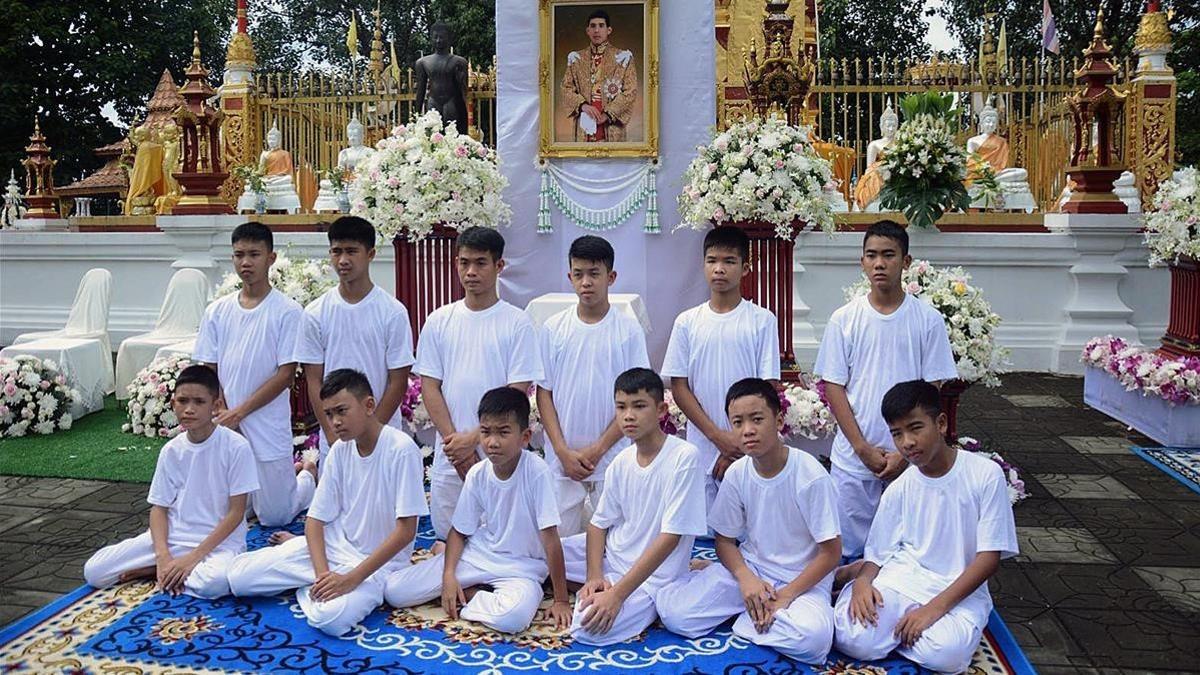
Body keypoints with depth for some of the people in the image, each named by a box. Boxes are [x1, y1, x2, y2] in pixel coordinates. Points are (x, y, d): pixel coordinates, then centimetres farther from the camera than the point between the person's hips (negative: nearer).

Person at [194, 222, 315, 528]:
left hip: (268, 430, -4)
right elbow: (208, 372, 7)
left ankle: (309, 475, 34)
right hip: (226, 426, 4)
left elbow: (286, 375, -11)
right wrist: (222, 417, -6)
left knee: (274, 517, 2)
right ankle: (287, 473, 34)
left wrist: (239, 412, -13)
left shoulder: (287, 311, -9)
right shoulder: (217, 311, 5)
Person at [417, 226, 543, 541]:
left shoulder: (517, 323, -4)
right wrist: (454, 441, -7)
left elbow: (517, 394, -7)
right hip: (449, 457, 3)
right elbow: (430, 387, 3)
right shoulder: (439, 321, 5)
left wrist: (474, 438, -13)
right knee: (448, 538, 11)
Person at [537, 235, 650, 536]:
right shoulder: (553, 328, 2)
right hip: (561, 463, 1)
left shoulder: (629, 330, -3)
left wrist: (598, 449, -9)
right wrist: (563, 452, -6)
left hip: (613, 462, -1)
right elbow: (544, 394, 3)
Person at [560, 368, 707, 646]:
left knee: (589, 628, -26)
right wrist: (594, 576, -13)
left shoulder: (684, 456, -20)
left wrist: (617, 594, -25)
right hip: (613, 555, 7)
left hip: (653, 573, -6)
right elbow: (599, 524, 7)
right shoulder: (621, 462, -1)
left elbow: (670, 536, -22)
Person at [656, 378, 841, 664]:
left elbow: (831, 552, -13)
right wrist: (746, 578, -17)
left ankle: (750, 615, -8)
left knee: (813, 637, -37)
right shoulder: (736, 474, -6)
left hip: (803, 578, -3)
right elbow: (725, 541, 3)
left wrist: (785, 595, -18)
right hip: (751, 567, 3)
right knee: (671, 608, -16)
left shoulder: (811, 476, -19)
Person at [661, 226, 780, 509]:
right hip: (701, 452, 2)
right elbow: (679, 387, 2)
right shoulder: (687, 322, 4)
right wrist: (718, 436, -8)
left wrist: (739, 446, -9)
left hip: (747, 453, -2)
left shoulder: (762, 321, -1)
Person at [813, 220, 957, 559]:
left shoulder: (927, 318, -1)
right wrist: (863, 448, -7)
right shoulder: (845, 319, 0)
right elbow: (833, 387, 0)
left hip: (909, 458, 0)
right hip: (853, 457, 0)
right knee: (850, 549, 7)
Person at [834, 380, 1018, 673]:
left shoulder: (986, 474, -10)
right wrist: (863, 581, -19)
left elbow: (990, 557, -10)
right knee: (854, 641, -24)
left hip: (961, 590, -1)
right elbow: (877, 554, 5)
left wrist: (935, 607, -18)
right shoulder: (899, 489, 0)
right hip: (904, 577, 2)